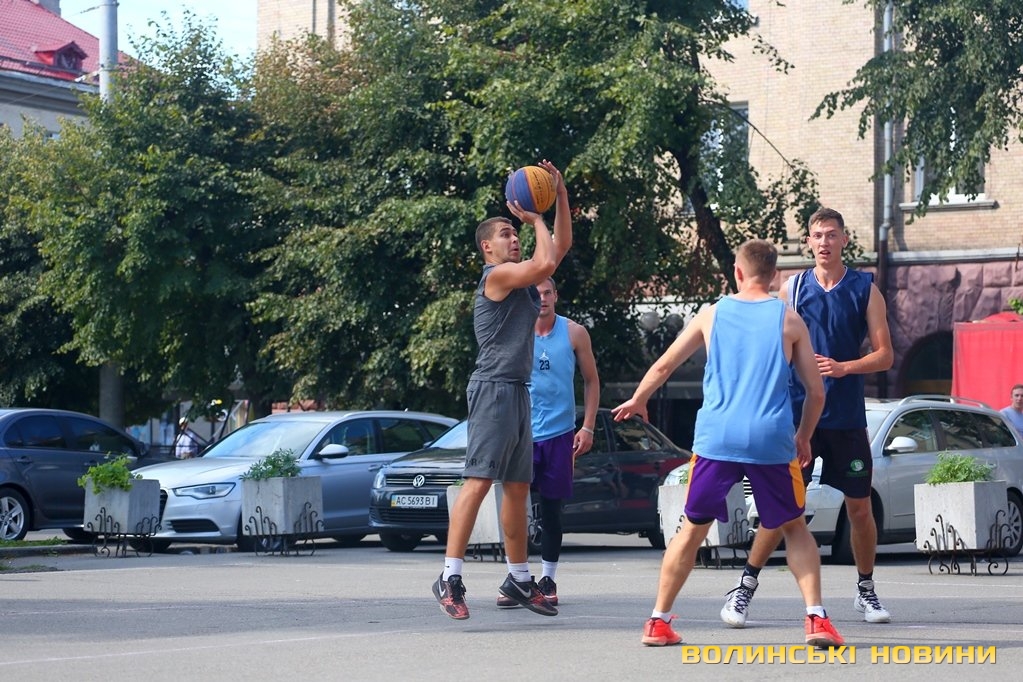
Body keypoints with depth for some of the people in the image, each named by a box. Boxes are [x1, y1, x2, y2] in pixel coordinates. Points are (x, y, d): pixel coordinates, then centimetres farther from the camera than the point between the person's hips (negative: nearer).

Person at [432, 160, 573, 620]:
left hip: (518, 391, 10)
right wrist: (535, 219, -7)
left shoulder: (522, 280, 19)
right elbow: (546, 261, -21)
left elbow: (562, 244, 23)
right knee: (479, 481, -16)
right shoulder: (496, 275, -8)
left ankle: (519, 579, 19)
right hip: (493, 388, -10)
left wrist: (560, 194, 15)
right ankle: (450, 577, -19)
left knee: (518, 487, 12)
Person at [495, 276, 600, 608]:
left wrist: (587, 427, 0)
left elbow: (592, 381, 8)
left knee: (552, 509, 6)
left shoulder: (574, 334, 2)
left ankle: (547, 580, 15)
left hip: (560, 434, 0)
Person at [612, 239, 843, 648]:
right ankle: (816, 618, 0)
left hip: (716, 440, 1)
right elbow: (816, 391, 8)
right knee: (795, 528, 15)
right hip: (772, 440, -1)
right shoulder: (788, 319, 7)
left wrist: (637, 401, 38)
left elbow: (663, 366, 19)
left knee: (693, 530, 15)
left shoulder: (712, 314, 11)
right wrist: (803, 438, 24)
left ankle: (658, 622, 14)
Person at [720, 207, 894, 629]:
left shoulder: (865, 290, 4)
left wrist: (844, 367, -15)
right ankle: (745, 588, 3)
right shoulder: (793, 289, 5)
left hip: (848, 416, 1)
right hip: (798, 414, -1)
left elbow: (884, 356, 1)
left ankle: (866, 591, 23)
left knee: (859, 507, 6)